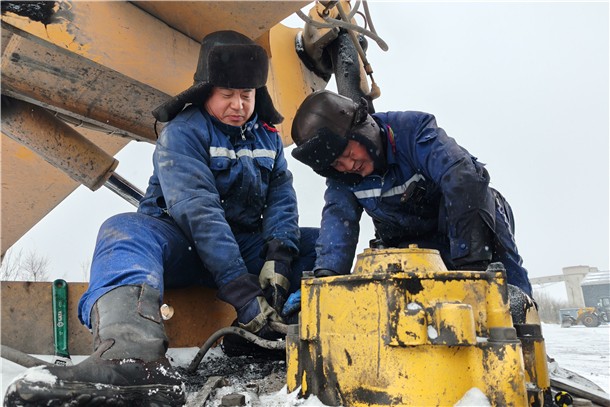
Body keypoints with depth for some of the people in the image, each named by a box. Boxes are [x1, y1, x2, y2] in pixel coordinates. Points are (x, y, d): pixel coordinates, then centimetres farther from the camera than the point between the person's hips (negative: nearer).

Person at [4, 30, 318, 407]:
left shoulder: (268, 137, 10)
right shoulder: (182, 132, -10)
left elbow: (282, 198, 0)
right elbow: (197, 210, -24)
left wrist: (278, 256, -22)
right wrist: (240, 290, -34)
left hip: (245, 247, 5)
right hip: (182, 244, -5)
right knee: (124, 230, -35)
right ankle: (133, 357, -64)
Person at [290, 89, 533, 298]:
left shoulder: (413, 129, -28)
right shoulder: (340, 177, -13)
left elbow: (463, 179, -41)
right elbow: (338, 220, -26)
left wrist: (470, 259, -49)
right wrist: (326, 272, -45)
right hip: (409, 244, 3)